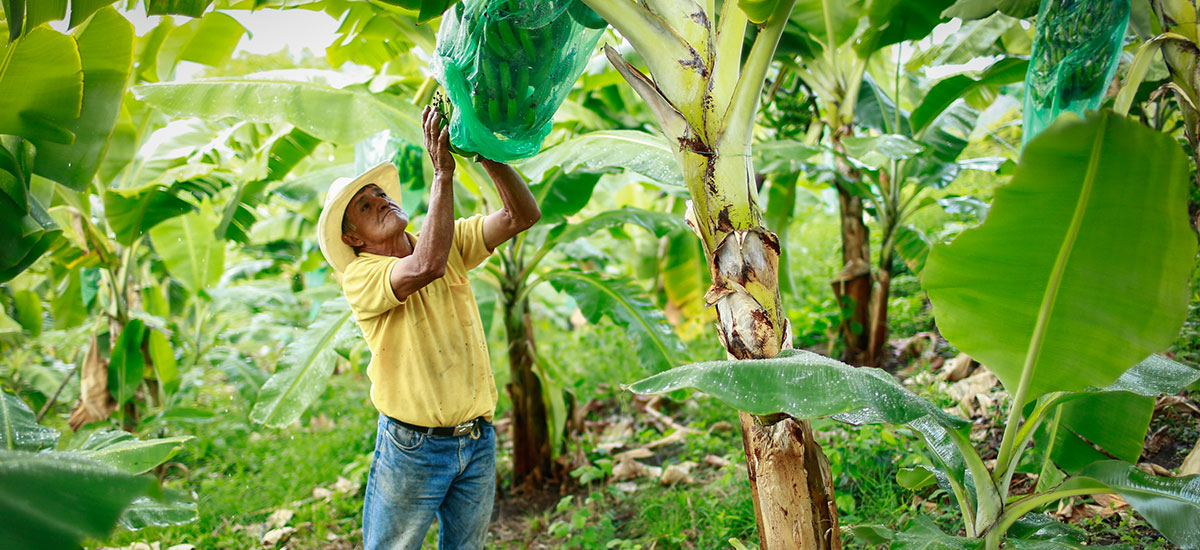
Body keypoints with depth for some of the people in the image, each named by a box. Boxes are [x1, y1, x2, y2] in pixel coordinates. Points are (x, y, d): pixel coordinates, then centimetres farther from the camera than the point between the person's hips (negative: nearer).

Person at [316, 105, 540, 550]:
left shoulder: (451, 241, 5)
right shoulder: (360, 277, -12)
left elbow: (523, 215, -4)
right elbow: (427, 265, -31)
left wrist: (487, 153, -19)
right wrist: (442, 171, -29)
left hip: (478, 442, 5)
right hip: (413, 447, -5)